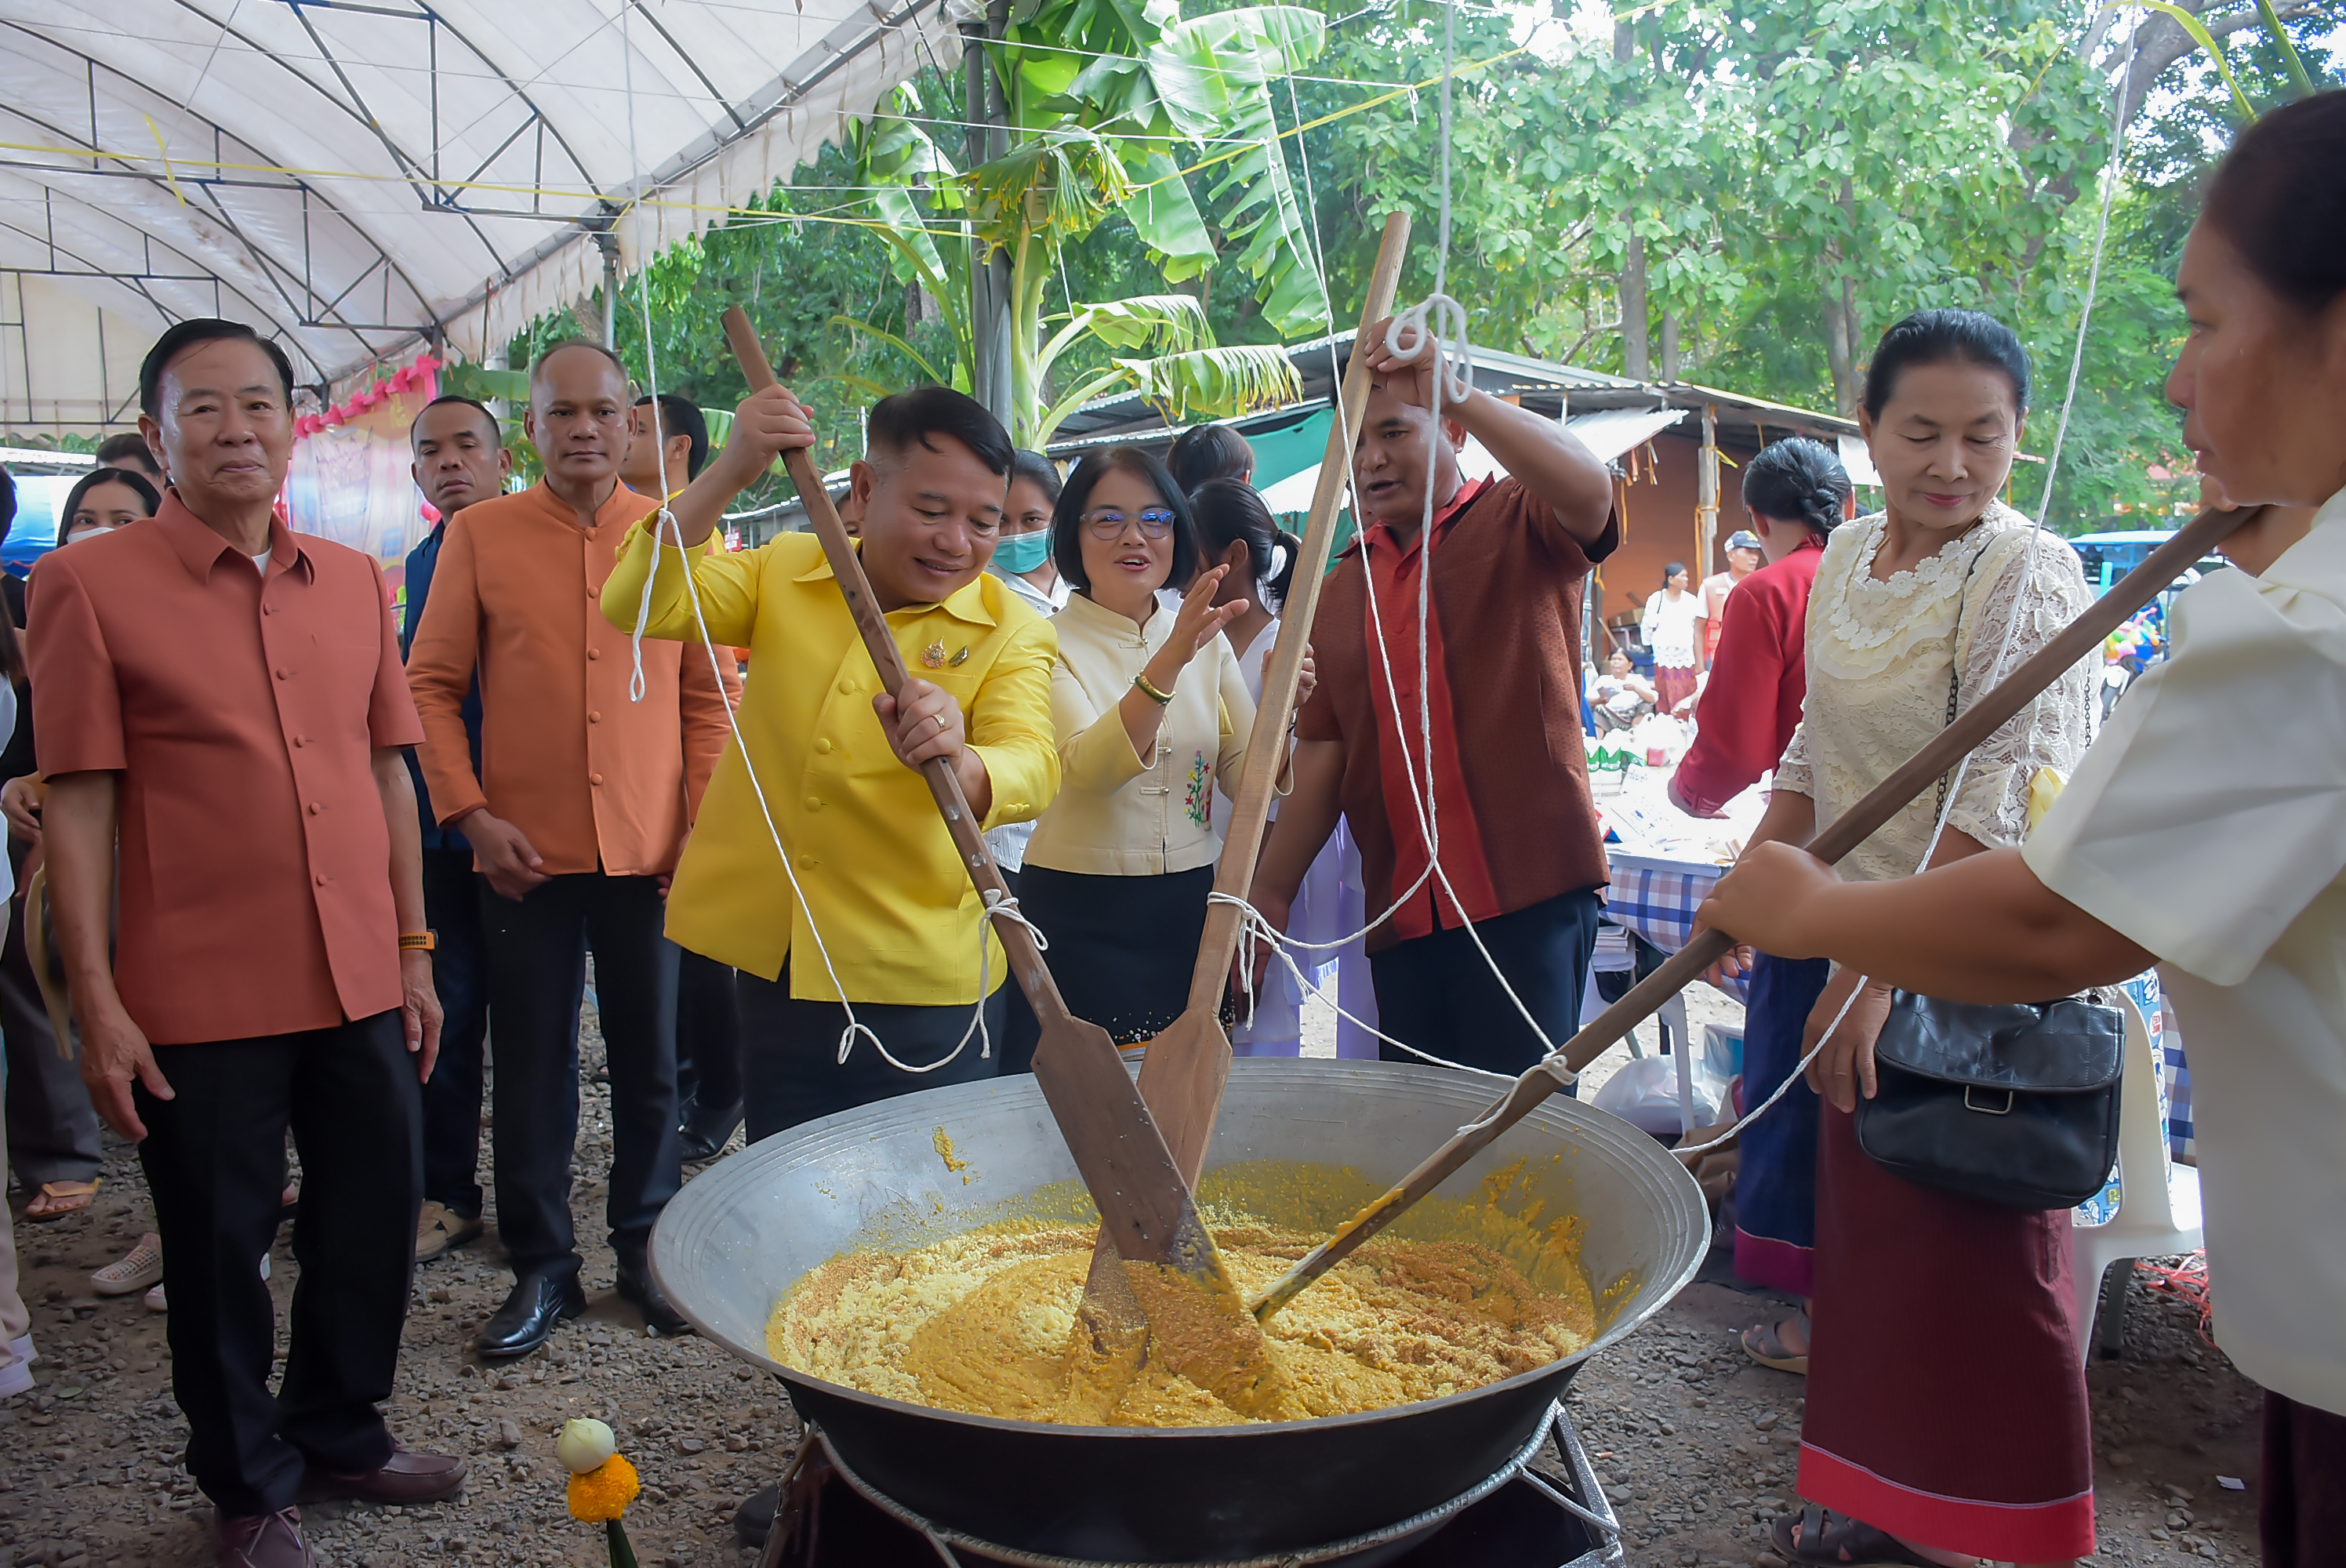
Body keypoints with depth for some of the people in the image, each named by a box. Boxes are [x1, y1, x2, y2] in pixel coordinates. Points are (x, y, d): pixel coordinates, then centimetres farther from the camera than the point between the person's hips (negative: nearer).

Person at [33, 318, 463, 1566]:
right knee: (219, 1250, 10)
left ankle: (339, 1433, 38)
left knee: (374, 1217, 14)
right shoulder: (88, 585, -5)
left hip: (360, 982, 4)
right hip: (201, 996, -4)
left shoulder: (355, 582, 8)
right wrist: (97, 1003, -10)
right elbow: (77, 804, -7)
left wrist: (414, 950, 10)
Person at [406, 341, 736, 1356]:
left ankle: (646, 1251, 25)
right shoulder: (479, 536, 3)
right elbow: (432, 685, 4)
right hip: (526, 853, 0)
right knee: (530, 1069, 8)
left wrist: (702, 824, -1)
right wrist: (470, 814, -5)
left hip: (651, 851, 1)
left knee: (649, 1062, 9)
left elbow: (707, 695, 6)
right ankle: (541, 1266, 22)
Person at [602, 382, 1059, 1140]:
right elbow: (638, 607, -9)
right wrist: (727, 474, -22)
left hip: (920, 989, -3)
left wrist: (957, 762, -46)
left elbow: (1031, 767, -22)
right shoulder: (785, 574, 3)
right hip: (772, 970, 3)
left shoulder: (1010, 631, -6)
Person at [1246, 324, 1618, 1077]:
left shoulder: (1516, 523, 3)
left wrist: (1455, 392, -25)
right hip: (1400, 914, 5)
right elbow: (1321, 758, 14)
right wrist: (1269, 891, 8)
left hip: (1528, 895, -5)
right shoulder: (1340, 591, 16)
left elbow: (1589, 490, -22)